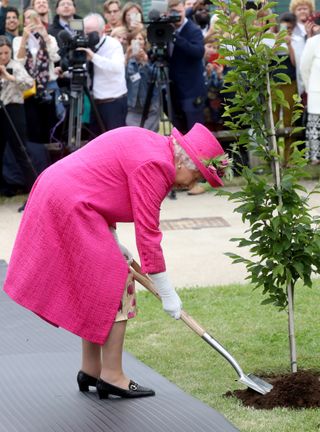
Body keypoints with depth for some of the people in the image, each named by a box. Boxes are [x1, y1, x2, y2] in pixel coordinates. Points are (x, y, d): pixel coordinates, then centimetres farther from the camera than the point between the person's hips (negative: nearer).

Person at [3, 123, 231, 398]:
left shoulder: (151, 145, 13)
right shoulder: (154, 164, -17)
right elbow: (147, 233, -17)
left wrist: (113, 243, 14)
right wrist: (167, 293, -11)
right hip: (71, 207, -11)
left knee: (97, 289, 17)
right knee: (116, 286, -6)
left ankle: (90, 370, 23)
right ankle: (111, 377, -1)